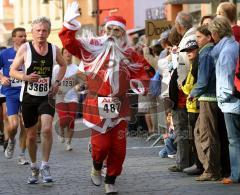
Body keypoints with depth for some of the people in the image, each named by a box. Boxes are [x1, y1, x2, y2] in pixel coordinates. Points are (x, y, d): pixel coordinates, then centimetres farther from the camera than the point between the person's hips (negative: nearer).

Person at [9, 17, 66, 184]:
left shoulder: (54, 50, 0)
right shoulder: (25, 48, -7)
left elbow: (63, 65, 20)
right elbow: (13, 71, -3)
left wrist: (57, 82, 5)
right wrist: (26, 77, -23)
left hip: (47, 97, 0)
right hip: (29, 97, 0)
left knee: (47, 129, -20)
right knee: (31, 135, 9)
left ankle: (45, 166, -7)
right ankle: (34, 167, 29)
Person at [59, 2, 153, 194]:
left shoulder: (128, 54, 8)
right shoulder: (94, 47, 1)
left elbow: (146, 69, 19)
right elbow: (69, 43, -8)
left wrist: (140, 84, 4)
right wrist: (70, 23, -19)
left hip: (120, 106, 3)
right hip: (97, 105, -3)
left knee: (119, 146, 2)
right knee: (101, 144, -7)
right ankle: (97, 168, 26)